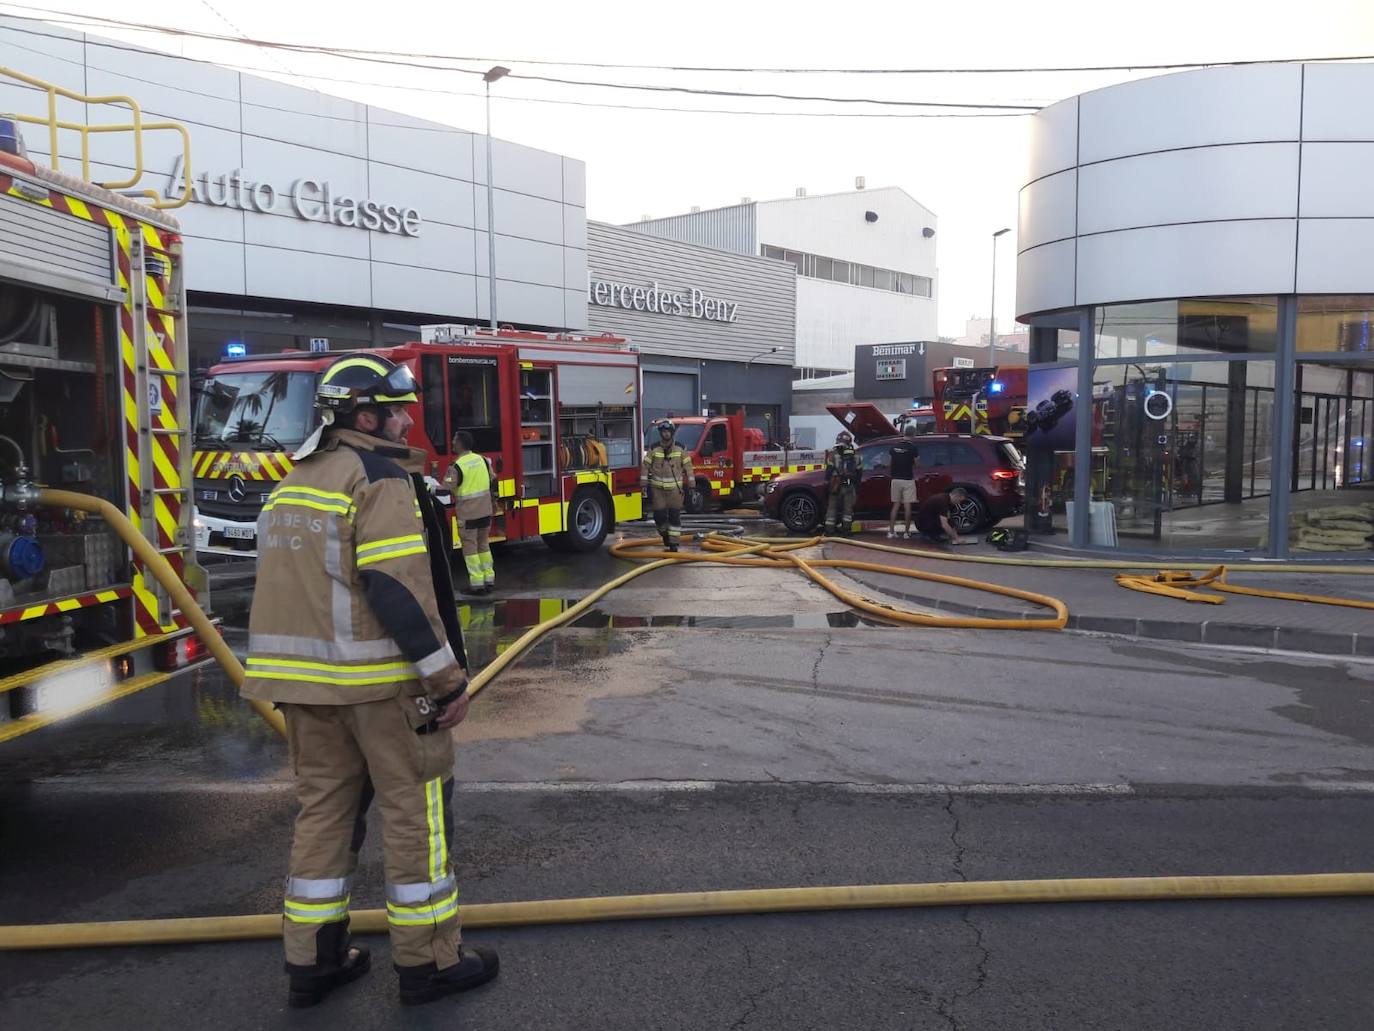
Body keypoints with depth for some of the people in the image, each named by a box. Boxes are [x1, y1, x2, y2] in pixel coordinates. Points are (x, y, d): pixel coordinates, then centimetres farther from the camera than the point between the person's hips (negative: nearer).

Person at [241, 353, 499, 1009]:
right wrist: (448, 679, -18)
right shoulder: (380, 477, -12)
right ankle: (428, 961, 12)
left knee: (324, 805, 16)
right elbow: (399, 589, -21)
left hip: (300, 677, 8)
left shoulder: (295, 481, 15)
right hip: (378, 678, -8)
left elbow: (289, 585, 19)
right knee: (416, 807, 3)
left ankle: (312, 960, 24)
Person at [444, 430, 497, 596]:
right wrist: (493, 501, 23)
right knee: (484, 544, 15)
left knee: (470, 547, 1)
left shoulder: (457, 466, -15)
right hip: (485, 509, 6)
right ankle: (489, 580, 17)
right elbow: (493, 481, 12)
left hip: (467, 512, -6)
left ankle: (476, 584, 0)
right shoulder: (482, 459, 4)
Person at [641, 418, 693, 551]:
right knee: (659, 515, -1)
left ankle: (673, 542, 5)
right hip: (657, 488, 0)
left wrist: (689, 484, 3)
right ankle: (664, 533, 28)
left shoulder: (680, 448, 2)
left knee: (675, 515, -1)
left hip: (675, 488, 0)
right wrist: (644, 484, -2)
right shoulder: (654, 449, 0)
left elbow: (687, 465, 6)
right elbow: (646, 466, 2)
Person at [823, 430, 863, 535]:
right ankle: (846, 527, 5)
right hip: (849, 486, 2)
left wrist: (826, 483, 0)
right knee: (848, 507, 9)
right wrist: (857, 485, 19)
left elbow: (829, 470, -7)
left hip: (836, 486, -2)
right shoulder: (856, 455, 6)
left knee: (832, 507, 6)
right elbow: (859, 472, 10)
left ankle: (829, 527, 4)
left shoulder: (833, 453, -5)